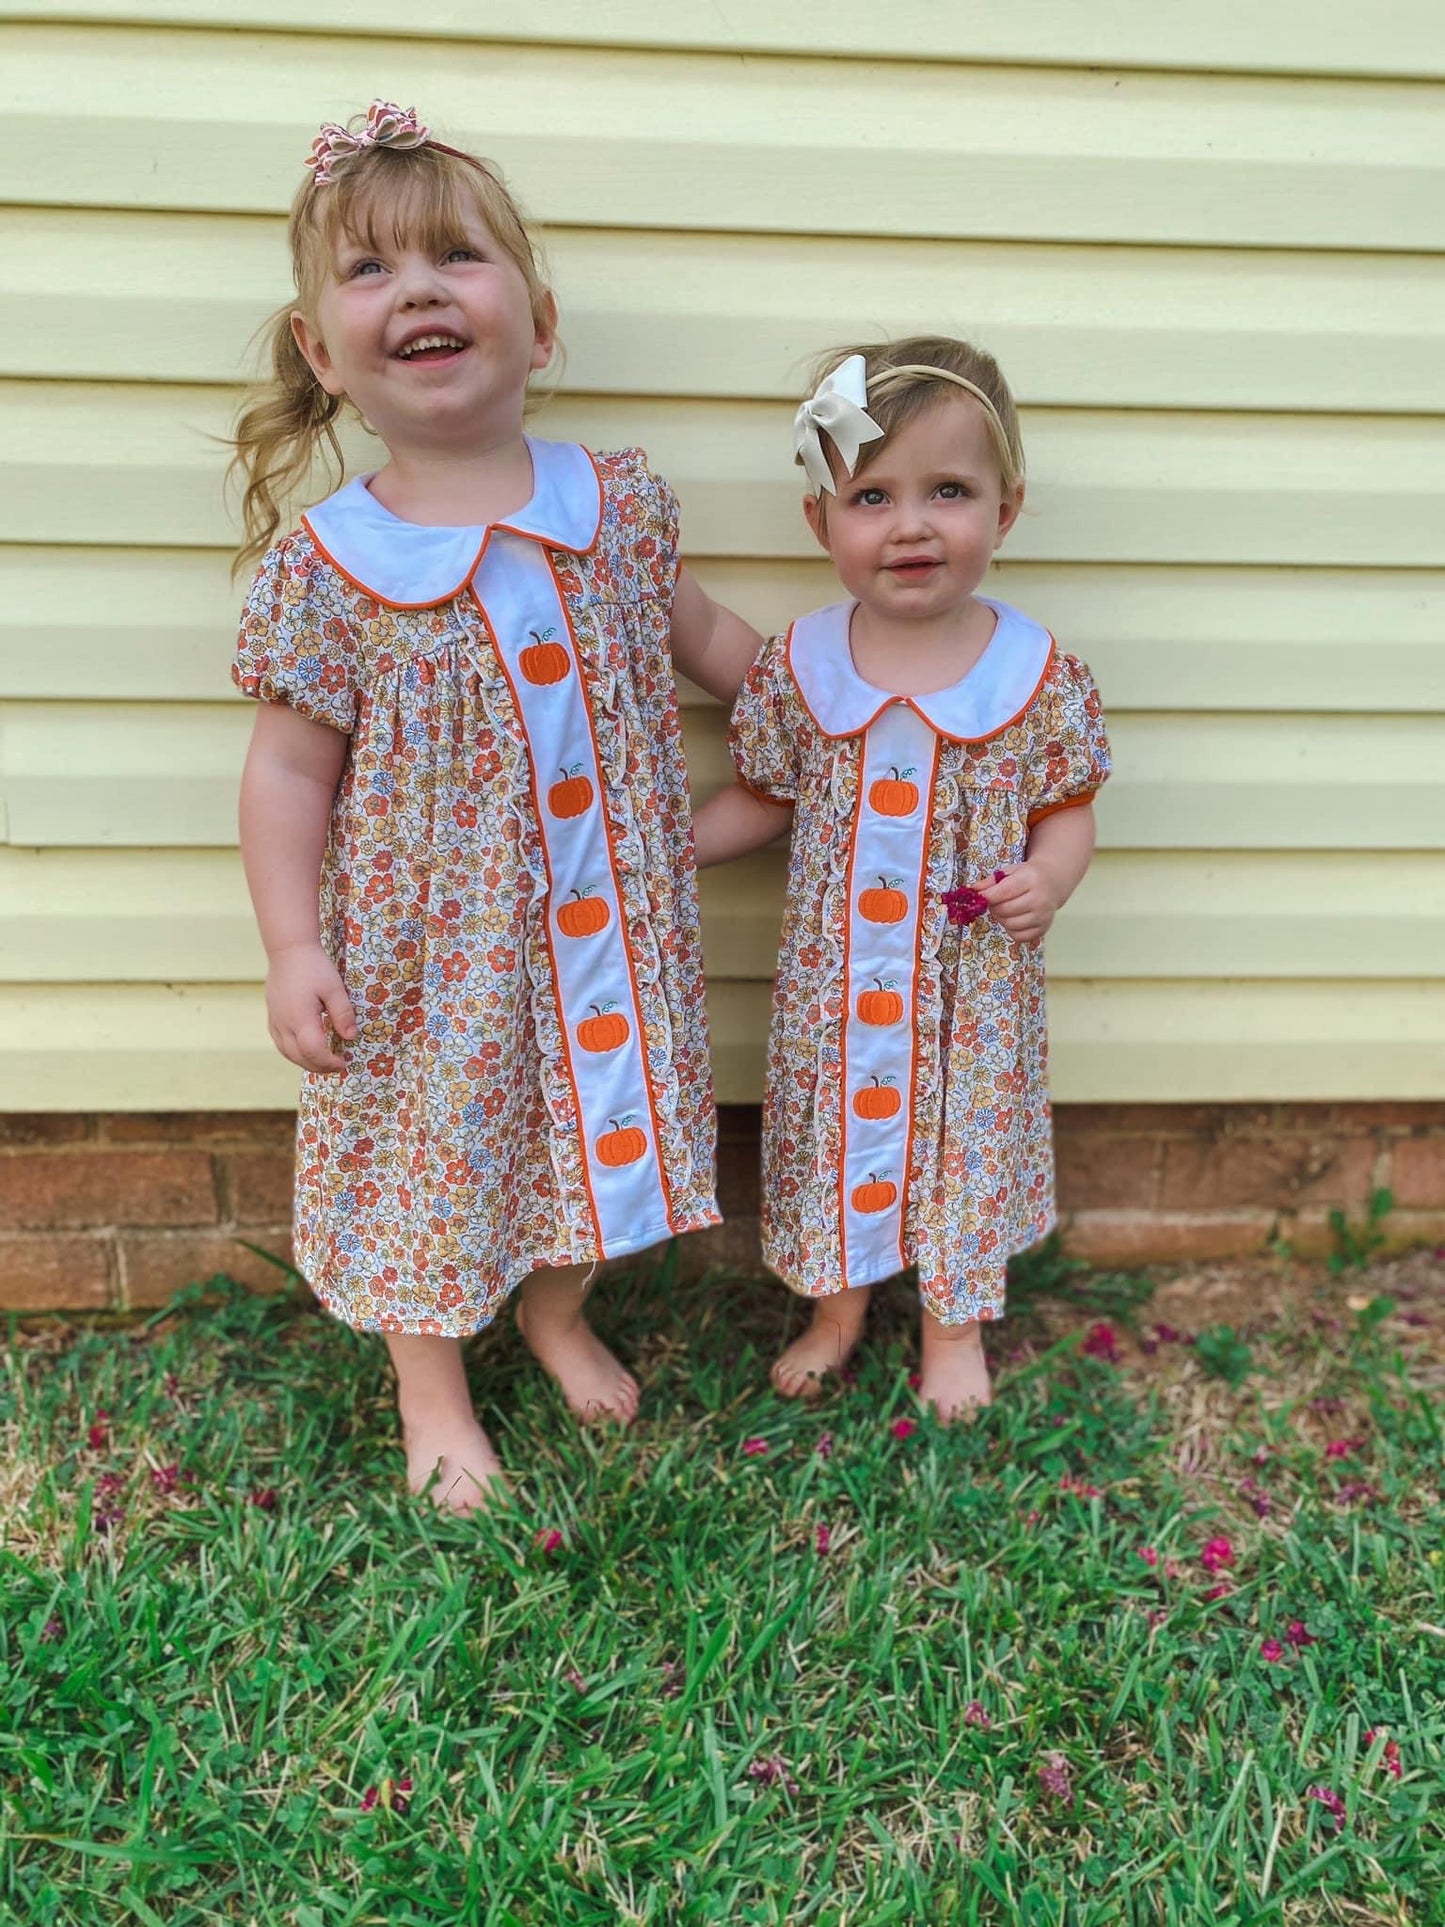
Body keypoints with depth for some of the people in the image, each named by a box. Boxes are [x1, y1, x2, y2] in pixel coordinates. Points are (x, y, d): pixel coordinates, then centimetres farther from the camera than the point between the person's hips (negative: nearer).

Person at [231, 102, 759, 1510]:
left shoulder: (620, 506, -4)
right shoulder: (327, 567, -12)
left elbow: (699, 633, 14)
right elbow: (290, 771, -6)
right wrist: (294, 951, -10)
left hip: (604, 922, 3)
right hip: (432, 950, -3)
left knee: (599, 1115, 19)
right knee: (434, 1145, 12)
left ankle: (558, 1314, 49)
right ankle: (431, 1388, 39)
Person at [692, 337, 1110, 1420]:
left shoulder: (1038, 672, -11)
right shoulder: (799, 667, -7)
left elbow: (1068, 810, -1)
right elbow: (763, 803, 5)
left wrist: (1048, 877, -21)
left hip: (974, 983, -1)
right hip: (834, 980, 1)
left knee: (967, 1129, 14)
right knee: (834, 1126, 15)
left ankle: (956, 1323, 40)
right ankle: (838, 1307, 42)